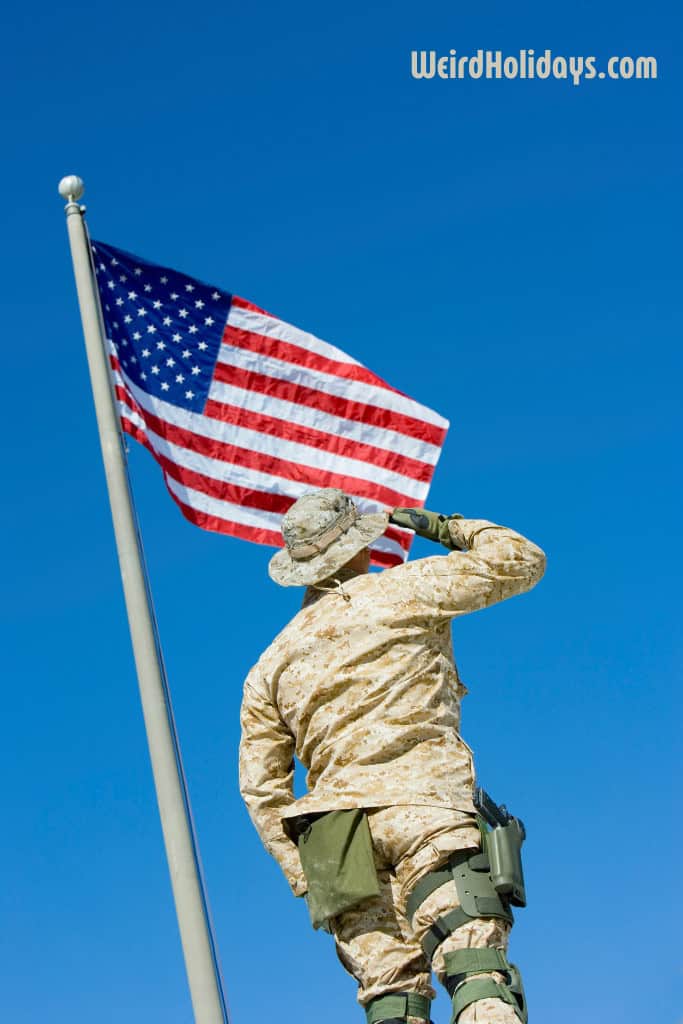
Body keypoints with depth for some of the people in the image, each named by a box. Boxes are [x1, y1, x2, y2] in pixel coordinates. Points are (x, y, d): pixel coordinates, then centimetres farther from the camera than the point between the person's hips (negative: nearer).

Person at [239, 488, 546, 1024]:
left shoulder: (269, 667, 19)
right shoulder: (404, 588, 7)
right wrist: (449, 529, 26)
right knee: (480, 973, -14)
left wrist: (304, 876, 18)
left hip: (334, 816, 4)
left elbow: (260, 787, 16)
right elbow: (522, 561, 11)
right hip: (424, 803, -4)